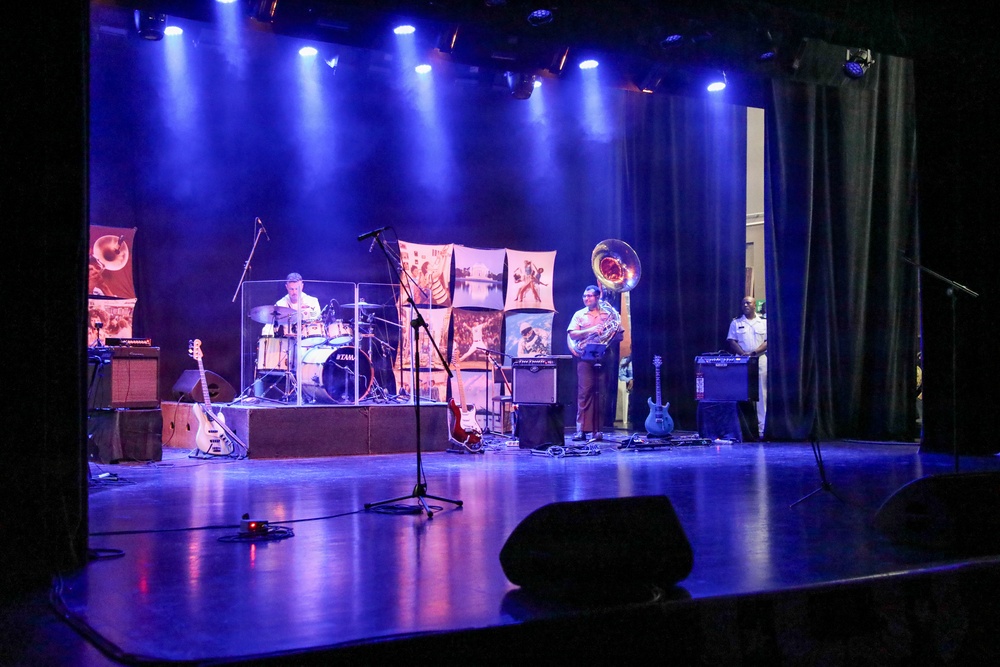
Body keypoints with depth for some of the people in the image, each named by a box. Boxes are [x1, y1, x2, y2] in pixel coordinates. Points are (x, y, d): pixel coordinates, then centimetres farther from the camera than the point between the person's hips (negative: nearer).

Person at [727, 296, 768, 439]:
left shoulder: (764, 323, 11)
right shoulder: (736, 323, 12)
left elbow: (768, 341, 2)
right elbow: (732, 341, 4)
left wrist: (754, 352, -13)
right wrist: (743, 353, -13)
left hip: (760, 361, 0)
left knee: (761, 396, -3)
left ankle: (762, 429, -3)